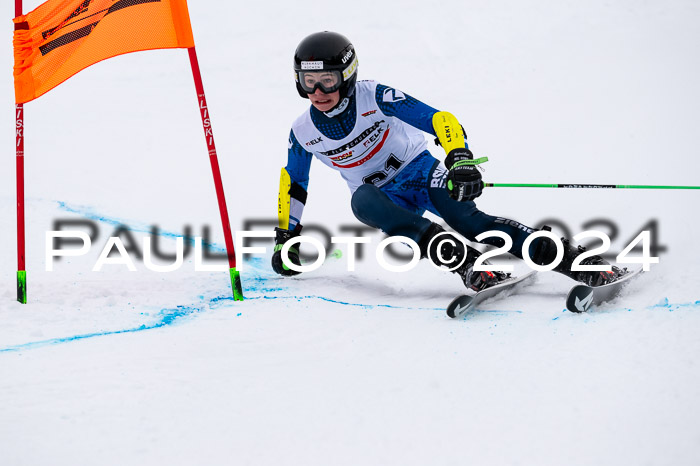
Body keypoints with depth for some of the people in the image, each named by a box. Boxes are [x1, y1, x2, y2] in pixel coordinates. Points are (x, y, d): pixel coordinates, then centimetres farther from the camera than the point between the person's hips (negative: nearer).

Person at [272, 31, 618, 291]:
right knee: (361, 202, -34)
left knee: (467, 218, -30)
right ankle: (468, 265, -48)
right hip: (383, 196, 3)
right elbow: (293, 184, 12)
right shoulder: (303, 133, -7)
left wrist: (461, 159, -39)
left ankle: (573, 260, -36)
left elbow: (440, 120, -22)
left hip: (419, 170, -2)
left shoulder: (374, 98, -19)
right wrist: (285, 238, 15)